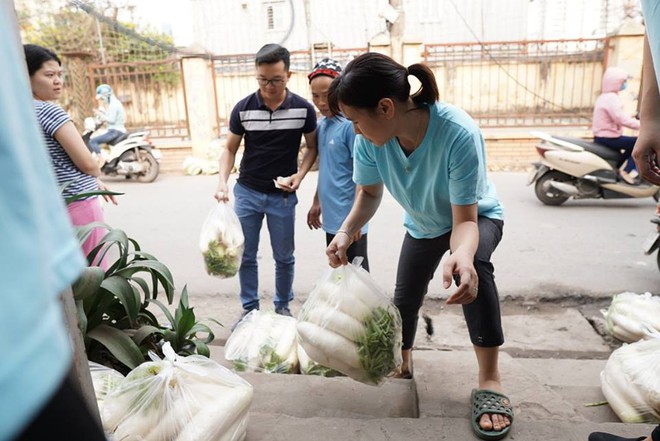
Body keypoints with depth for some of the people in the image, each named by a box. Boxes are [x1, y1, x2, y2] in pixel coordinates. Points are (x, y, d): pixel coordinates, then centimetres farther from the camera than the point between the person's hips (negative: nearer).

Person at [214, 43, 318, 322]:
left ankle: (282, 307, 31)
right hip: (247, 192, 1)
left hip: (283, 196, -1)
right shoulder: (243, 108, -6)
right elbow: (230, 148, 2)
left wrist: (299, 175, -12)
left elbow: (312, 147, 4)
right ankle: (249, 308, 28)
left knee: (284, 257, 11)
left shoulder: (303, 109, -8)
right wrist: (223, 181, -14)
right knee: (245, 255, 10)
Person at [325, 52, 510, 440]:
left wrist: (461, 256, -58)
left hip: (476, 216, -4)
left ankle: (490, 379, -21)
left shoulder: (459, 133, -40)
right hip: (422, 225, 5)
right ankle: (403, 364, 40)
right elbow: (370, 193, -11)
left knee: (473, 265, -36)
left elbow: (464, 219, -36)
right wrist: (347, 231, -29)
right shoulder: (369, 139, -27)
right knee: (404, 299, 9)